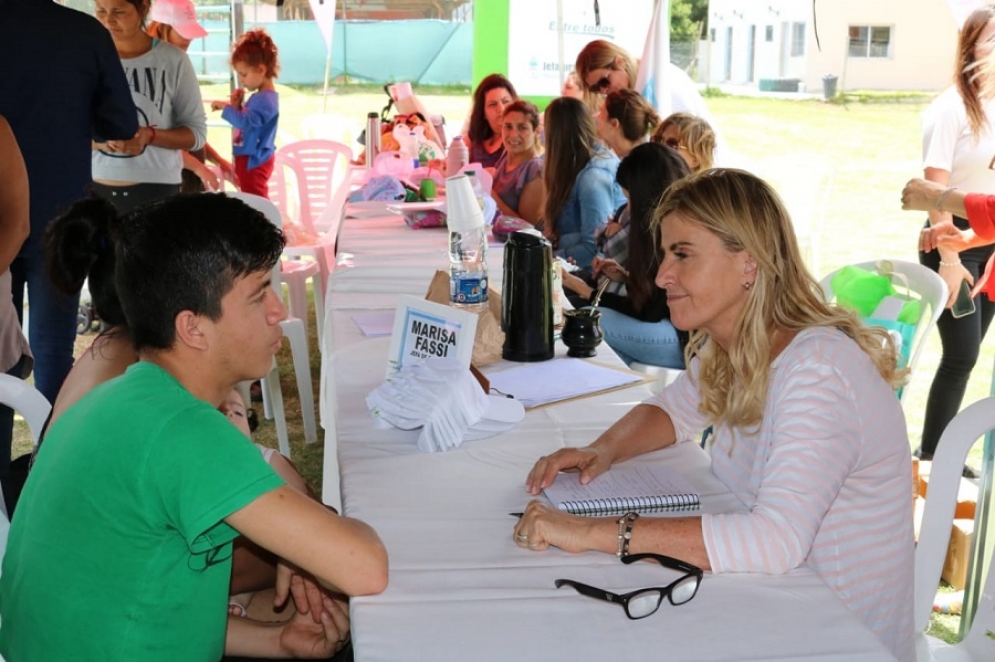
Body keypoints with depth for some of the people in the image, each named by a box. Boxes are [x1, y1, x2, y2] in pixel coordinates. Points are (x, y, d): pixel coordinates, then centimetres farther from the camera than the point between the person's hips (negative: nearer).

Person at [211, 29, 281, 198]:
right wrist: (237, 106, 4)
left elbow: (246, 123, -31)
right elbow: (246, 121, 19)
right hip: (249, 159, 10)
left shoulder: (266, 99, -20)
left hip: (253, 161, -10)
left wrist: (226, 107, -21)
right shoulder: (260, 97, 12)